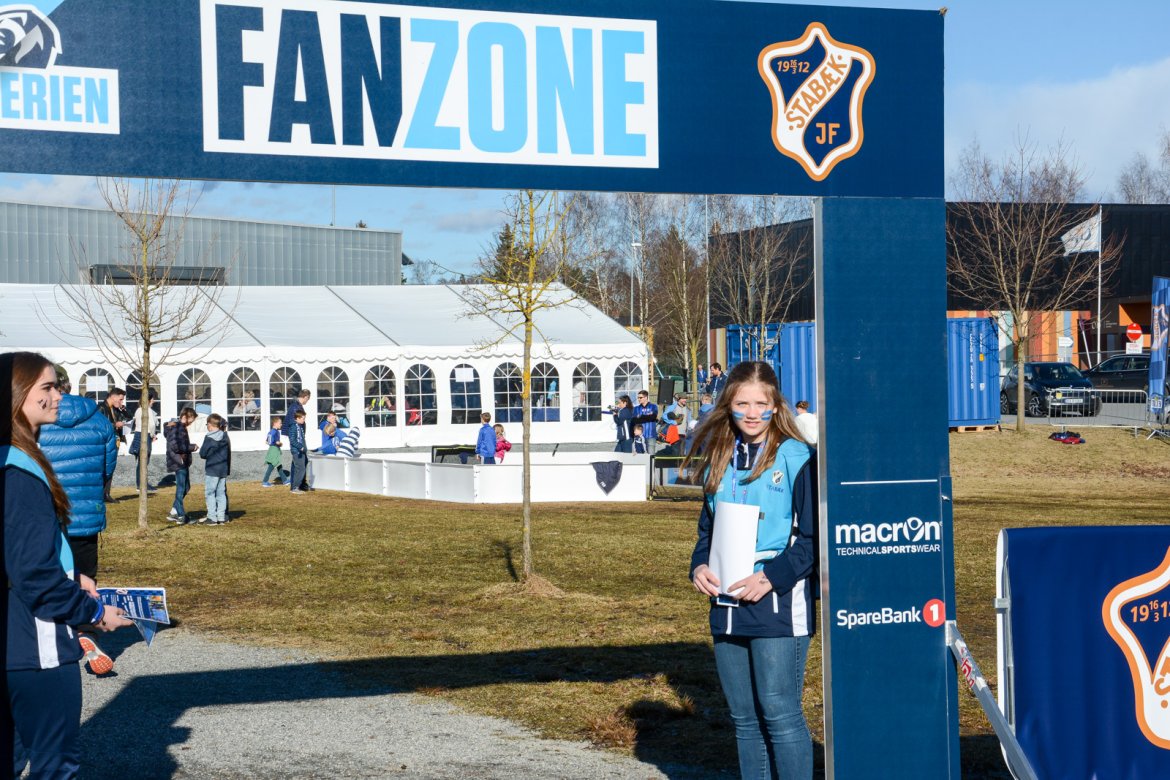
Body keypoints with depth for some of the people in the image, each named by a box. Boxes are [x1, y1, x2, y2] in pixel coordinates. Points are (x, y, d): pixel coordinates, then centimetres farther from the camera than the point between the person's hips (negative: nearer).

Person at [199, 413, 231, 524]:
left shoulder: (209, 438, -11)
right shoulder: (226, 438, 6)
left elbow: (202, 454, -9)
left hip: (211, 470, -6)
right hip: (223, 470, 6)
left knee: (210, 493, 1)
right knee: (221, 493, 10)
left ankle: (212, 518, -3)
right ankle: (221, 517, 8)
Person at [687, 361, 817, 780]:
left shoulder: (797, 459, -6)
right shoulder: (721, 461, 13)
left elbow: (812, 537, -9)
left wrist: (771, 578, -19)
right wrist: (699, 566, 0)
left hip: (779, 603, -7)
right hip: (726, 604, 7)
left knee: (778, 711, -8)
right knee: (743, 716, 12)